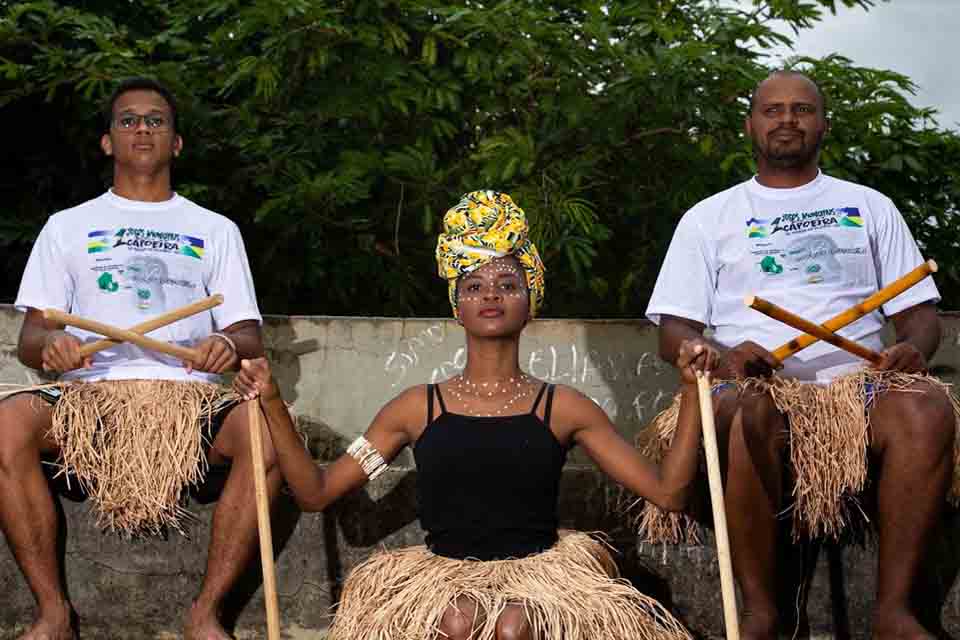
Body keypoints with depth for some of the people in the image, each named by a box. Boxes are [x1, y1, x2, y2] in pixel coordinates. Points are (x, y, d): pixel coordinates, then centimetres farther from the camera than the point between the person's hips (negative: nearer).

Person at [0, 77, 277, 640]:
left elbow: (251, 338, 12)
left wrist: (230, 346, -14)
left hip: (191, 397, 0)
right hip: (89, 393, 0)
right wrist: (50, 344, -15)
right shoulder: (69, 227, 20)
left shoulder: (216, 230, 21)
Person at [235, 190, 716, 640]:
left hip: (538, 569, 0)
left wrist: (691, 390, -5)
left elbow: (667, 492, 4)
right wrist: (273, 405, -1)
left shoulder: (562, 408, 9)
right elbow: (315, 492, 10)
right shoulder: (419, 407, 11)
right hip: (443, 574, 0)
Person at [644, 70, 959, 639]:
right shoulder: (709, 218, 18)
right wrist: (725, 358, -14)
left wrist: (914, 347, -8)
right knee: (744, 411, -38)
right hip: (759, 386, -1)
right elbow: (675, 332, 9)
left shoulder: (870, 207, 22)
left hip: (859, 380, 1)